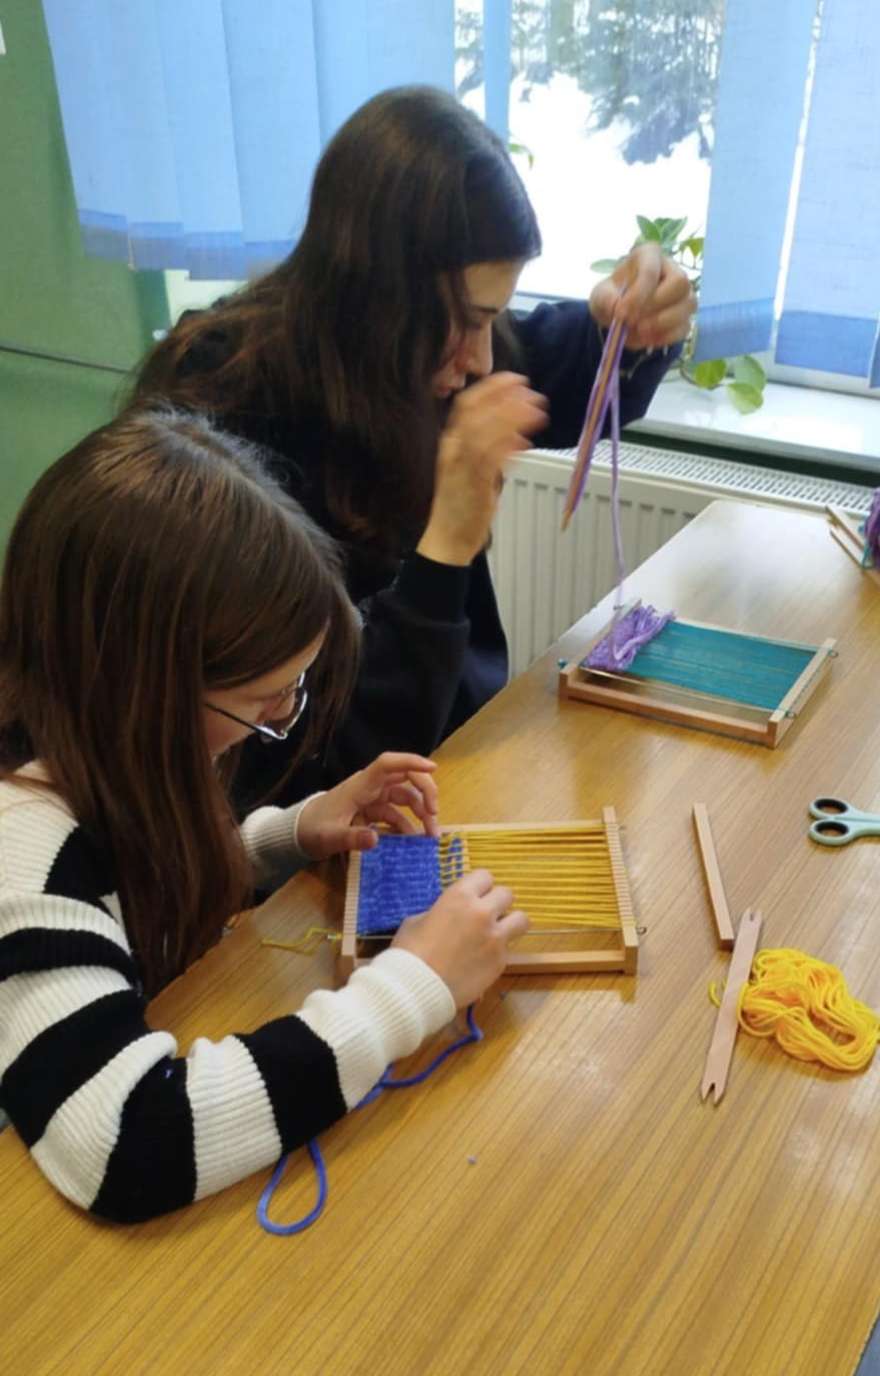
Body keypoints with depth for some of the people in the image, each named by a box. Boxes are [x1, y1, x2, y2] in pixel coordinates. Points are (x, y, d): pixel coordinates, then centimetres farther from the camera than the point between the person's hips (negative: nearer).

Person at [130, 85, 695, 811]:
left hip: (466, 741, 7)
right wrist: (444, 548, -34)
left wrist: (627, 326, -9)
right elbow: (342, 751, -24)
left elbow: (566, 383, 14)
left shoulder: (407, 353, -8)